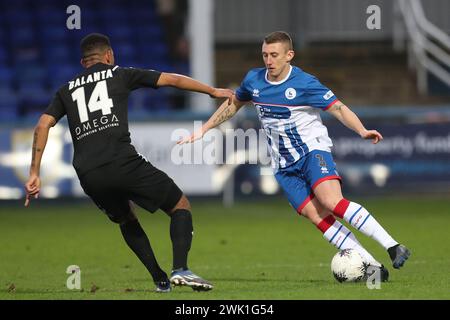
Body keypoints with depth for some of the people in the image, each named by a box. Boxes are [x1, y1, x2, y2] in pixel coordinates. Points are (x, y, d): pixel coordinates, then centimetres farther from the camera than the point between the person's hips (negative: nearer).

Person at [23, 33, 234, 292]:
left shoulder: (67, 90, 24)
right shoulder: (119, 74, 16)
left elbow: (43, 126, 12)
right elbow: (173, 80, 18)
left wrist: (34, 174, 12)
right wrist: (214, 91, 29)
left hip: (88, 175, 4)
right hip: (123, 162, -4)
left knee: (127, 220, 29)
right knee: (181, 206, 8)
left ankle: (161, 280, 19)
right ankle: (181, 269, -13)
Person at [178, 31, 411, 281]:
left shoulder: (304, 83, -12)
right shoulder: (253, 80, 4)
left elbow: (338, 108, -14)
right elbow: (233, 105, 23)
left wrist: (362, 131, -32)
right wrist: (202, 130, 24)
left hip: (312, 150, -4)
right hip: (284, 166, 4)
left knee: (332, 202, -30)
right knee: (319, 218, -14)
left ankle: (393, 248, -27)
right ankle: (373, 267, -15)